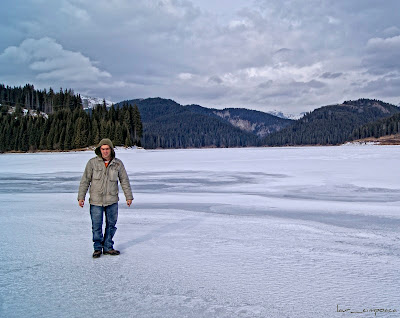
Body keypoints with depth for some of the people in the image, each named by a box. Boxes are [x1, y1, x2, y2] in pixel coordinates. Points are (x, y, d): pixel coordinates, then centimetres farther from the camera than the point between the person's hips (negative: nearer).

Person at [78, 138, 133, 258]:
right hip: (96, 201, -2)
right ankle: (98, 248, 21)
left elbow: (124, 181, 7)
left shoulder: (118, 164, 0)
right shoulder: (92, 162, -5)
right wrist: (81, 197, -4)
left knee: (111, 224, 10)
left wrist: (129, 197, 7)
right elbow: (85, 181, -1)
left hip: (112, 200, 2)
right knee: (96, 226, 4)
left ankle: (108, 247, 25)